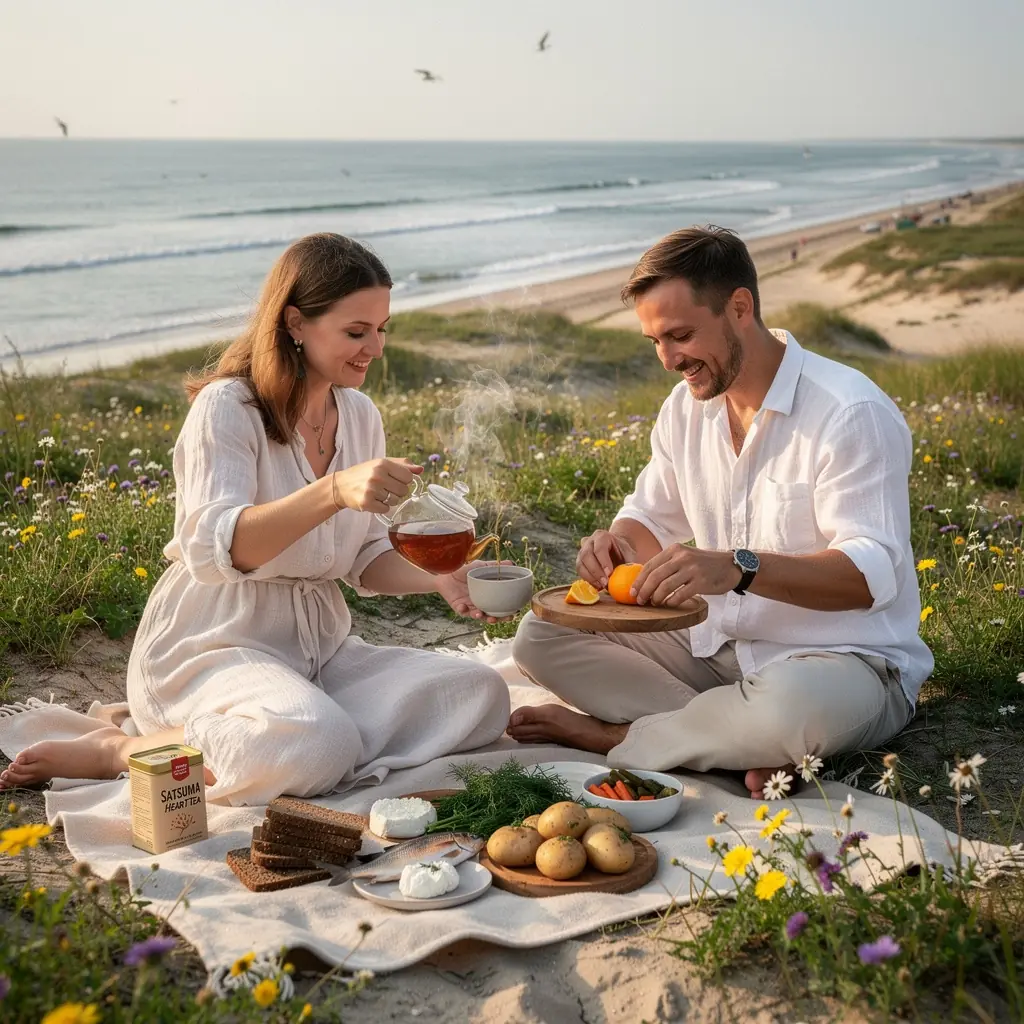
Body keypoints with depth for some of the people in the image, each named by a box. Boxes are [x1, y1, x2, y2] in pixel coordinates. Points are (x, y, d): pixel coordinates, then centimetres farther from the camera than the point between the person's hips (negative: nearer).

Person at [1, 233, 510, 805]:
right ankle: (120, 751, -11)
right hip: (213, 645, -7)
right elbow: (214, 548, -28)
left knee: (483, 695, -13)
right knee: (317, 747, -37)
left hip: (318, 645, 8)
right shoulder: (227, 407, -12)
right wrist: (334, 490, -42)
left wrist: (439, 578, -7)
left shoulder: (360, 415, 9)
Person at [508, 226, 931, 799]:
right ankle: (749, 746, -19)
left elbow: (873, 572, -26)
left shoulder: (851, 412, -18)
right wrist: (620, 545, -11)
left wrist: (739, 568, -41)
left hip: (845, 661, -6)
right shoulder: (687, 407, 6)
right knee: (540, 636, -6)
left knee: (789, 704, -43)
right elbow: (653, 517, 15)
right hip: (718, 646, 7)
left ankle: (609, 734, -14)